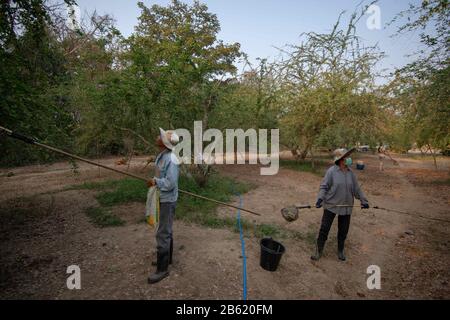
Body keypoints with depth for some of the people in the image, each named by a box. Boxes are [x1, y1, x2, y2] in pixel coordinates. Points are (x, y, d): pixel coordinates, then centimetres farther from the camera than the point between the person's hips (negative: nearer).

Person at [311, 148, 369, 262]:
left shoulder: (350, 173, 1)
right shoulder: (331, 171, -12)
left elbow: (356, 189, 11)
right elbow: (324, 186, -11)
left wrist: (364, 201, 11)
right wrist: (320, 198, -25)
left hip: (346, 206, 4)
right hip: (331, 205, -4)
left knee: (343, 230, 14)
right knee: (324, 229, 1)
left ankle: (340, 251, 36)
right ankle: (318, 251, 17)